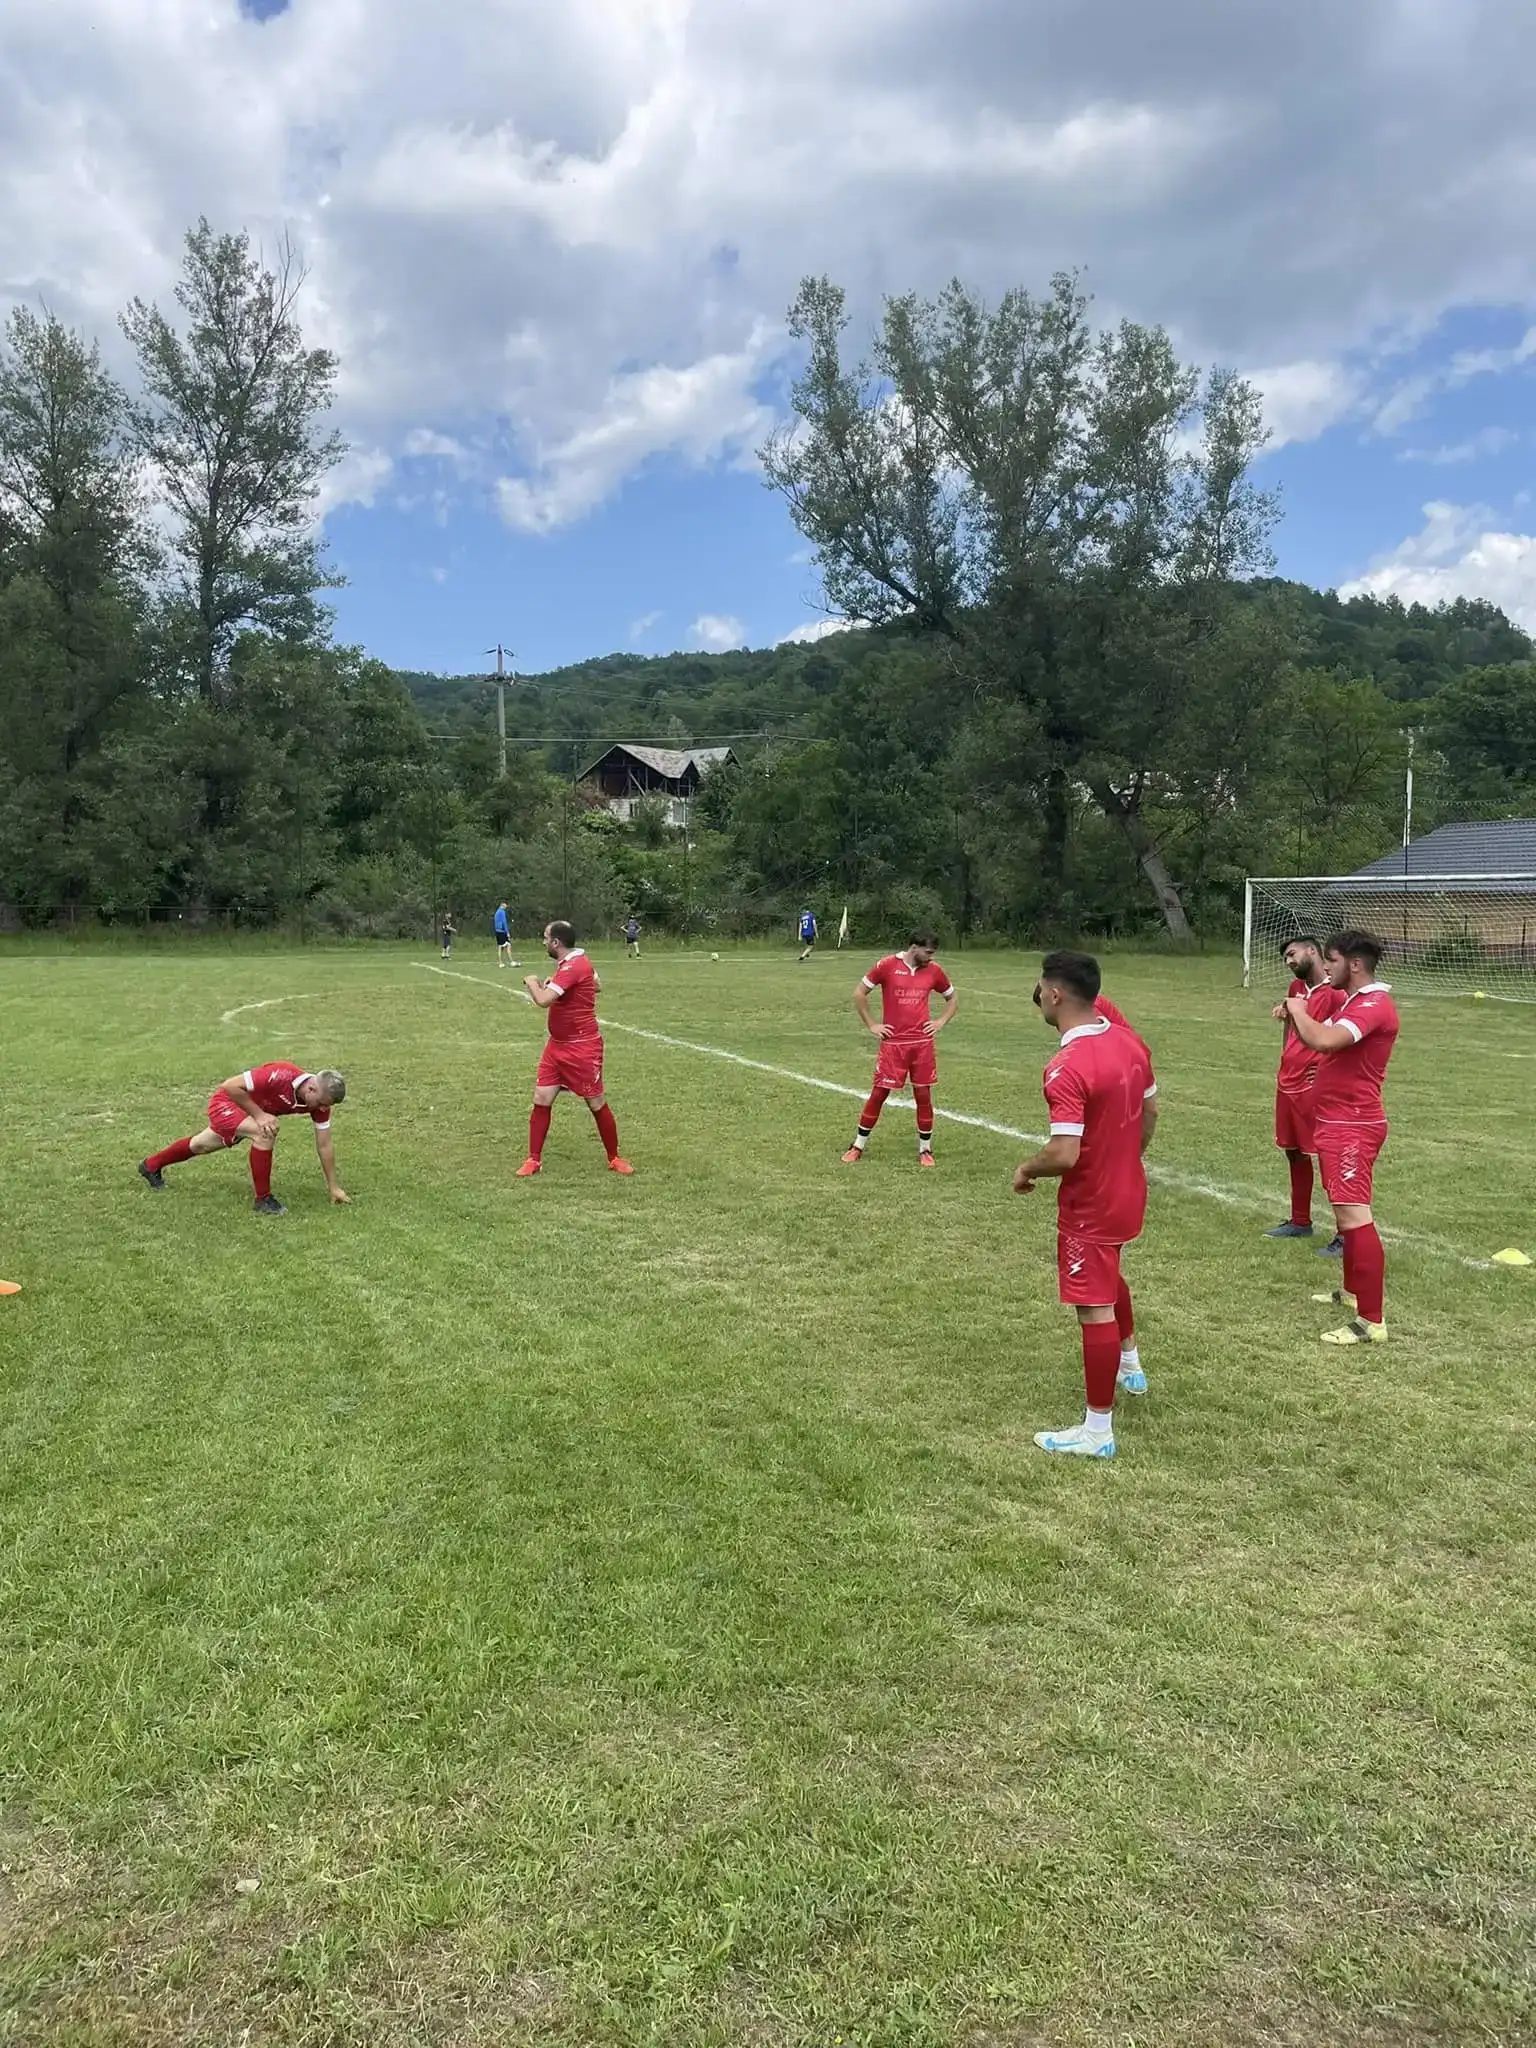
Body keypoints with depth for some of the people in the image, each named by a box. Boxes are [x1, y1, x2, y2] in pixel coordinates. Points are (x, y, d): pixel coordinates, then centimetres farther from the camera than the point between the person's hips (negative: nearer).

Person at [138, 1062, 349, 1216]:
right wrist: (259, 1114, -36)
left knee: (201, 1146, 29)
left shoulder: (319, 1101, -24)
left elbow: (324, 1145, -15)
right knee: (264, 1133, -33)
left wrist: (334, 1187, -13)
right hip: (227, 1100, -7)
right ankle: (263, 1200, -18)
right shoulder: (280, 1076, -43)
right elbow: (231, 1086, -33)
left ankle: (151, 1165, 55)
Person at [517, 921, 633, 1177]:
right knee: (541, 1100, 3)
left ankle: (614, 1159, 18)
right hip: (557, 1045, 9)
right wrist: (554, 983, 13)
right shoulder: (575, 961, 6)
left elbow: (543, 1000, -32)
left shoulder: (573, 967, -23)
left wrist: (531, 981, -10)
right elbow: (596, 984, 24)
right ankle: (534, 1160, 11)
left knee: (597, 1104, 3)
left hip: (583, 1048, -9)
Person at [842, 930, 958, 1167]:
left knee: (923, 1095, 4)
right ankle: (858, 1146, 15)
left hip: (922, 1043, 2)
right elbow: (859, 994, 0)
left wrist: (941, 1022, 6)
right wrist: (871, 1025, -2)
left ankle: (925, 1149, 17)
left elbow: (953, 998, 20)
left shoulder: (934, 970, 4)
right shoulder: (887, 965, -6)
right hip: (893, 1043, -2)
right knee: (879, 1093, 2)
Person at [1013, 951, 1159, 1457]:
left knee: (1095, 1309, 1)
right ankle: (1129, 1366, 53)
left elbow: (1064, 1154, -30)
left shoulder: (1066, 1068, -29)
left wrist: (1026, 1170, -11)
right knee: (1109, 1277, 32)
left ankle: (1098, 1431, 12)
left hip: (1090, 1206, -9)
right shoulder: (1129, 1042, -2)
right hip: (1129, 1192, 9)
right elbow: (1150, 1110, 11)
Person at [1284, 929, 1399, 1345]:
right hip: (1338, 1122, 11)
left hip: (1352, 1127, -11)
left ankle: (1372, 1321, -11)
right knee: (1345, 1212, 21)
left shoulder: (1373, 1006, -19)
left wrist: (1299, 1011, -16)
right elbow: (1315, 1038, 21)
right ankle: (1353, 1292, 35)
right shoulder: (1352, 1001, 14)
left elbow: (1322, 1040, -34)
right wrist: (1295, 1015, 5)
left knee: (1355, 1216, -13)